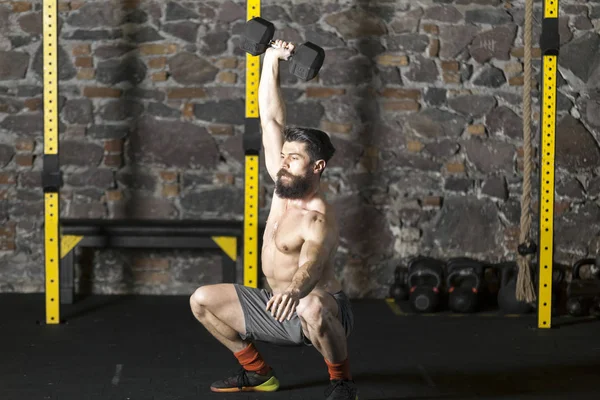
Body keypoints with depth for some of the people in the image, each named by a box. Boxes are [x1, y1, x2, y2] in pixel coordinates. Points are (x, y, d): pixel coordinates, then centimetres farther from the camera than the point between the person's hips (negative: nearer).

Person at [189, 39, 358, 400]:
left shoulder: (318, 220, -22)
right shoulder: (286, 186, 0)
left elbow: (311, 265, -42)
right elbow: (271, 120, 2)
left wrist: (295, 291, -64)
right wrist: (271, 60, 2)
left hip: (322, 309, -8)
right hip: (278, 306, 8)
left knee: (312, 307, -43)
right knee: (202, 300, 4)